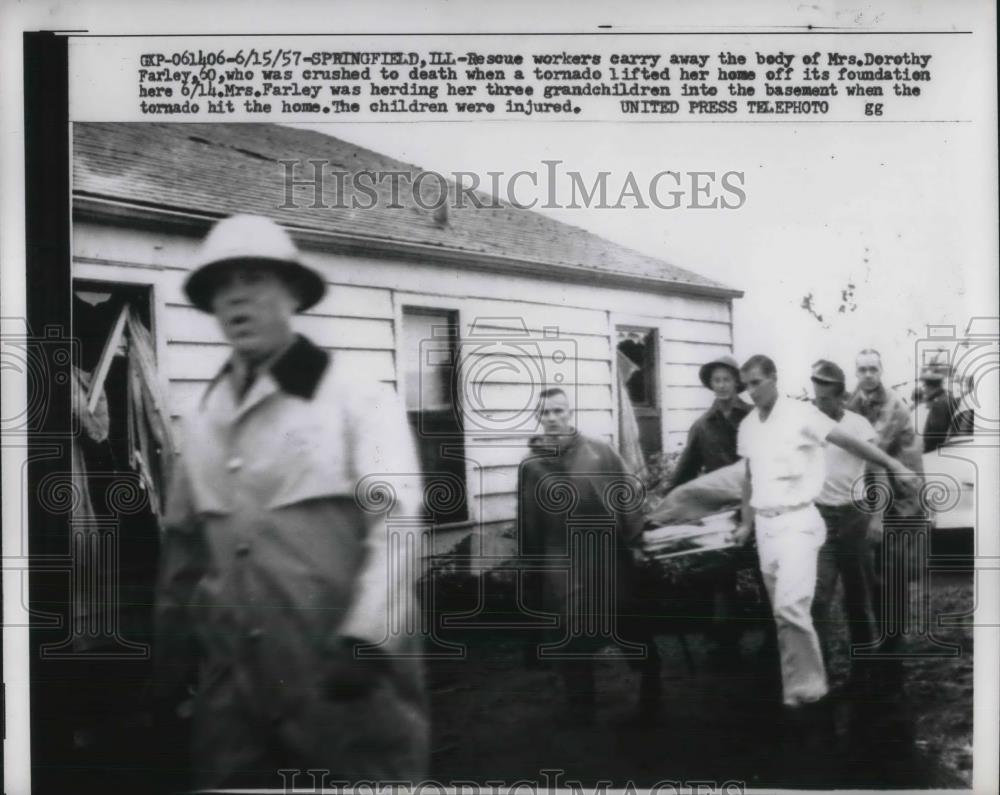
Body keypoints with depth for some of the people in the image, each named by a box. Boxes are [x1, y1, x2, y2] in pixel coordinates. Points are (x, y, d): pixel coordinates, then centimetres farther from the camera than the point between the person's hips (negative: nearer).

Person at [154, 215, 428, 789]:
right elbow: (184, 542, 18)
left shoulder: (358, 399, -6)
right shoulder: (201, 423, 10)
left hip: (346, 675, -5)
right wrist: (174, 646, 16)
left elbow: (395, 523, -14)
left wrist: (364, 640, -23)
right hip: (236, 679, 5)